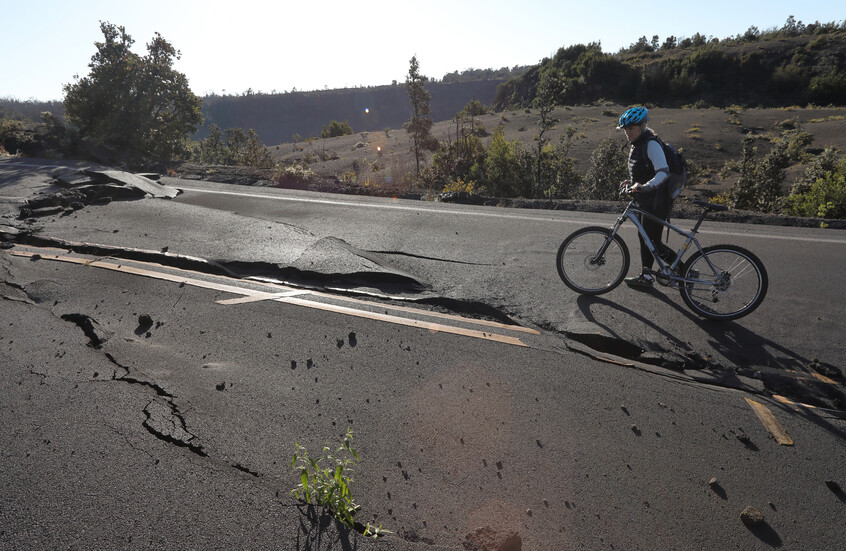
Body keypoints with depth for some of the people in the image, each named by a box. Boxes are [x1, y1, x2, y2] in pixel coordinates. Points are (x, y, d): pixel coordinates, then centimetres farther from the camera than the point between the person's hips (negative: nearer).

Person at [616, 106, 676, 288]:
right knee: (644, 237, 14)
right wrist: (632, 182, 11)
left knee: (652, 241, -6)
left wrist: (644, 186, -42)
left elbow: (663, 172, -28)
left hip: (656, 202, -10)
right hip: (645, 200, 10)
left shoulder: (651, 144, -17)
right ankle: (646, 276, 25)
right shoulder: (637, 144, 13)